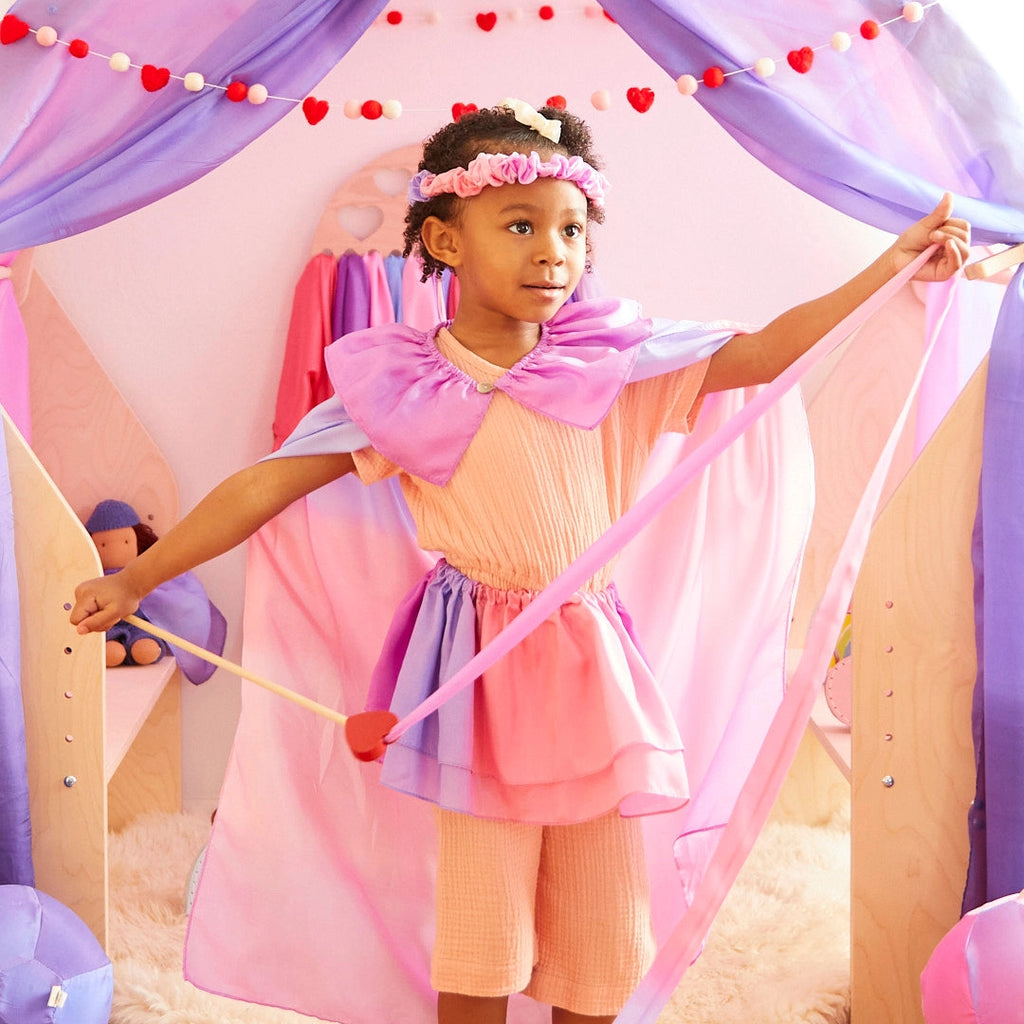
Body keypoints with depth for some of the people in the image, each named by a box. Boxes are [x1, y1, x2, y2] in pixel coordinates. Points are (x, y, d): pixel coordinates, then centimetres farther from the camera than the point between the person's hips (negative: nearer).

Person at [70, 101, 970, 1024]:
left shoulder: (610, 360, 0)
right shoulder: (401, 387, -5)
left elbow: (758, 354, -3)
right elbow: (269, 484, -4)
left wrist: (892, 267, -9)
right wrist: (136, 578, -3)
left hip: (594, 668, 3)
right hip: (483, 672, -2)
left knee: (603, 943, 12)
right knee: (479, 945, 3)